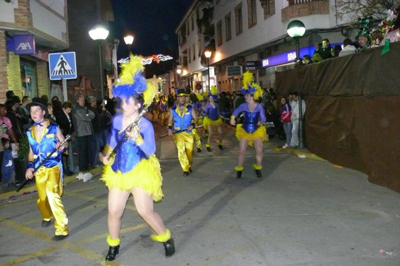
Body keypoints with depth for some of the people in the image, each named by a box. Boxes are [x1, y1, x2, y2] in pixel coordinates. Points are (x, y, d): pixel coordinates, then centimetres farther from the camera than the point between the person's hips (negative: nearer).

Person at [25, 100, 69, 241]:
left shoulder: (54, 128, -4)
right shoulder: (30, 131, 8)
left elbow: (64, 143, 2)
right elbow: (31, 151, 15)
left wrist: (61, 146, -21)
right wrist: (29, 166, 3)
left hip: (53, 166, -5)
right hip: (39, 169, 5)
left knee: (52, 194, -22)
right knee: (42, 199, 15)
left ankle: (62, 228, -14)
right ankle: (47, 217, 48)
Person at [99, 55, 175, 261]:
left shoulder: (145, 125, -15)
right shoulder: (116, 120, 0)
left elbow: (151, 152, -18)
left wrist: (138, 138, -31)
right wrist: (106, 156, 11)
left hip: (140, 172, -5)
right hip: (119, 171, 5)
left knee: (145, 211, -4)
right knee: (114, 212, 7)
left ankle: (166, 238, 22)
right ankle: (113, 245, 32)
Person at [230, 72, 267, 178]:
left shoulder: (259, 107, -11)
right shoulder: (244, 106, -9)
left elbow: (263, 118, -7)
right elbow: (236, 111, 8)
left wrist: (260, 122, -22)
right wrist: (233, 118, -3)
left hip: (256, 131, 0)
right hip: (245, 130, 0)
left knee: (259, 151, 0)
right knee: (241, 151, -1)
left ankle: (258, 169, 20)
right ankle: (239, 170, 13)